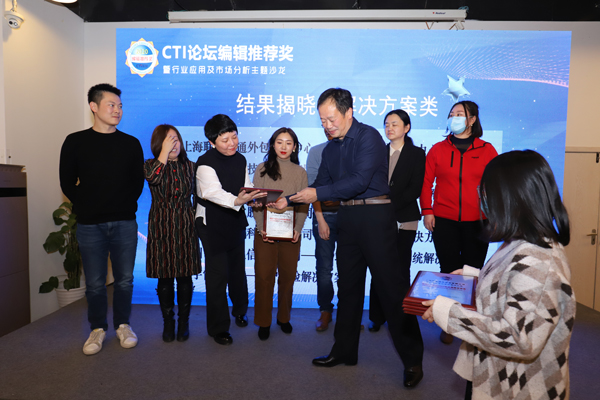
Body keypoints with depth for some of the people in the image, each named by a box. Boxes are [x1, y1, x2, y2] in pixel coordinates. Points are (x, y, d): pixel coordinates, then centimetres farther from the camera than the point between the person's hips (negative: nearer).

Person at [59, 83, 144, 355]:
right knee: (95, 283, 7)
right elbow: (67, 183, 6)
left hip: (124, 223, 1)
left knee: (124, 279, 8)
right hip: (90, 225, -1)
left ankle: (123, 325, 27)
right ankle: (98, 328, 27)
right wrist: (87, 207, 2)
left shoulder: (131, 144, 6)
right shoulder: (75, 142, 3)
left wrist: (125, 206, 3)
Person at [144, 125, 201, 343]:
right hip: (161, 228, -1)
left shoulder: (190, 166, 8)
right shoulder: (151, 164, 4)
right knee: (164, 277, 6)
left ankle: (183, 321, 22)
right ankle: (168, 322, 24)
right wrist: (164, 152, -15)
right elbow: (153, 178, -21)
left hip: (185, 227, 1)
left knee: (184, 276, 5)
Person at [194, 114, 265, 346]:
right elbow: (214, 192, -32)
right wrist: (237, 200, -49)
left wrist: (250, 195, -15)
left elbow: (247, 187, 8)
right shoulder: (205, 163, -16)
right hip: (212, 224, -6)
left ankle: (240, 309, 42)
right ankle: (218, 327, 13)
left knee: (238, 269, 17)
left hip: (235, 221, 6)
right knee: (217, 274, -3)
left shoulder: (240, 160, 7)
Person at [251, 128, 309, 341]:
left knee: (288, 276, 8)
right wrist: (261, 228, -10)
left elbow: (304, 205, 5)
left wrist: (298, 229, -7)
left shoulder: (300, 172, 7)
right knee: (264, 276, 1)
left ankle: (284, 317, 27)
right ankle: (264, 321, 17)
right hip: (265, 232, -1)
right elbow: (256, 202, 2)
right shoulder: (262, 169, 5)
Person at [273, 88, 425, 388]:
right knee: (348, 286, 14)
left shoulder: (369, 137, -9)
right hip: (347, 218, 8)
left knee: (390, 285, -3)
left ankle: (412, 360, 13)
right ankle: (344, 350, 29)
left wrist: (318, 193, -17)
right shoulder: (331, 148, 14)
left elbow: (359, 180, -20)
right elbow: (319, 186, 18)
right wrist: (288, 200, 9)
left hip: (375, 216, -7)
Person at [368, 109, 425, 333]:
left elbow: (415, 189, -4)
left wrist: (391, 205, -14)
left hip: (404, 220, -2)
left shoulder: (417, 154, 4)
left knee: (400, 269, 3)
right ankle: (377, 316, 17)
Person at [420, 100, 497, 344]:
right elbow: (426, 182, 4)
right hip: (444, 221, 0)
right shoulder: (438, 150, 6)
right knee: (449, 271, 5)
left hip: (476, 222, 0)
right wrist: (427, 211, -3)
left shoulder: (487, 150, 5)